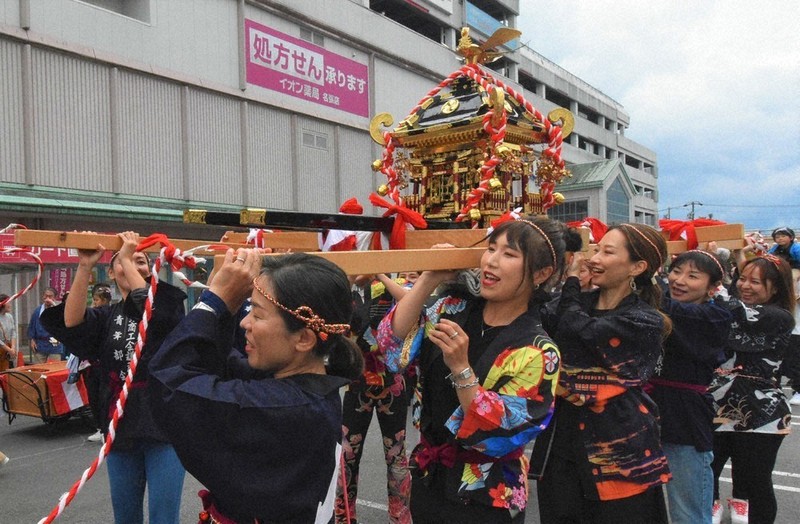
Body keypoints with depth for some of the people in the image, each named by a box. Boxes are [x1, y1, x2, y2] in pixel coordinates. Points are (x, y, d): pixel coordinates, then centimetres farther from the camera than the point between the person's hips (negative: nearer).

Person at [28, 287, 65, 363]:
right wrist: (32, 339, 4)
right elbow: (31, 326, 13)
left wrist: (54, 305, -24)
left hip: (54, 346, -2)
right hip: (40, 346, 2)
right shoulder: (37, 311, 7)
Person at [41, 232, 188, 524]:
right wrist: (84, 267, -22)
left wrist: (128, 259, -16)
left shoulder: (168, 304, 1)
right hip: (120, 425, 4)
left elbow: (156, 312, -23)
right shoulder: (106, 317, 9)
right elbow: (72, 322, -12)